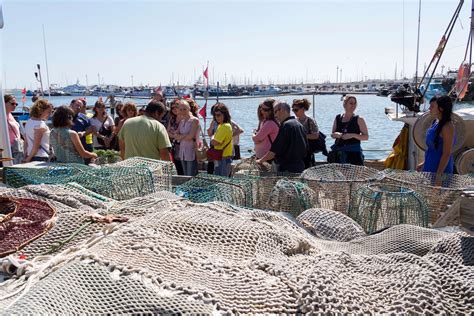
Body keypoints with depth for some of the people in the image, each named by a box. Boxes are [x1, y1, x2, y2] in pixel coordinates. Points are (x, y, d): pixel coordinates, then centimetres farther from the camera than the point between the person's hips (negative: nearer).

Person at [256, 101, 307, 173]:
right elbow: (306, 146, 16)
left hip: (288, 168, -9)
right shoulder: (300, 125, 11)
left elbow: (274, 150, -17)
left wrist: (261, 160, -4)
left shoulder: (286, 125, -16)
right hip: (300, 166, 9)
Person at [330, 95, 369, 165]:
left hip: (354, 153, -3)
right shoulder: (338, 118, 10)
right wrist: (335, 135, -6)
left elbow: (366, 137, 0)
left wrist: (352, 135, -14)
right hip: (339, 153, 3)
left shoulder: (359, 119, 2)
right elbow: (332, 134, 18)